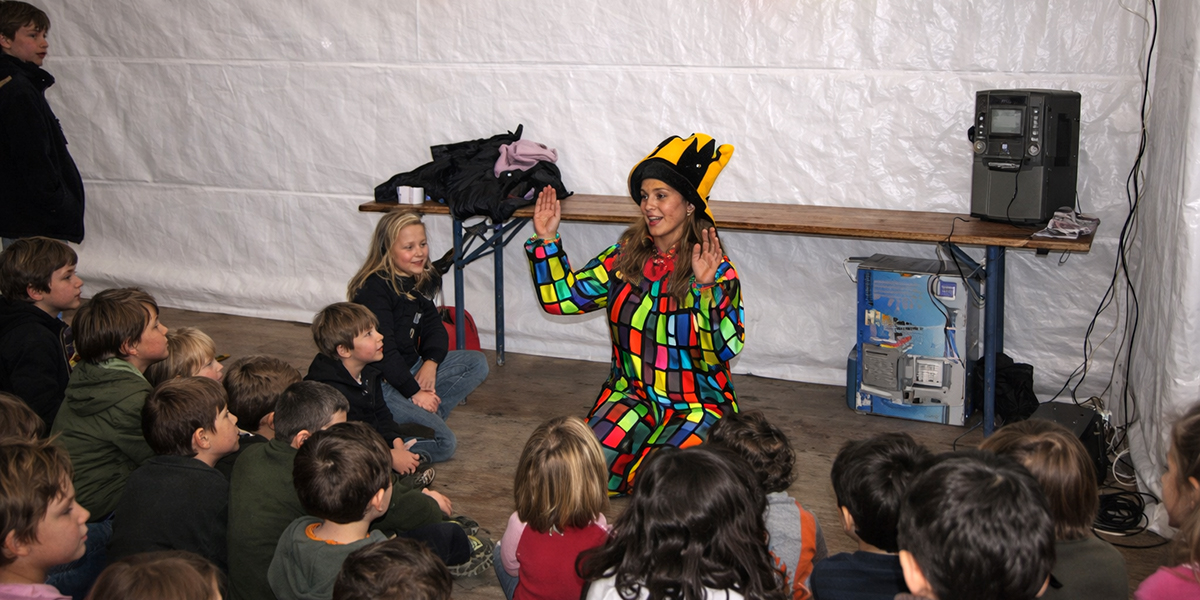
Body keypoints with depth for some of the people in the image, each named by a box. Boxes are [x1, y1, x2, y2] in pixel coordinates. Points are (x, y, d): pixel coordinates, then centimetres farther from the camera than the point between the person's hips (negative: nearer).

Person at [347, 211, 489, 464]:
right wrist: (414, 392, -20)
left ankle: (422, 420, -10)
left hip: (409, 369, 10)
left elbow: (435, 327, 12)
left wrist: (431, 363, -9)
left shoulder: (420, 281, 8)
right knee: (443, 444, -18)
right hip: (376, 383, -10)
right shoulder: (374, 289, -20)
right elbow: (382, 350, -22)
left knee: (477, 363, -1)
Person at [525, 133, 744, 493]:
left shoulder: (717, 271, -11)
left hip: (697, 406, -4)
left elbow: (725, 349, -23)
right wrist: (546, 241, -3)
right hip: (632, 396, 4)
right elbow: (562, 297, 7)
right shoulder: (626, 257, 3)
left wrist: (705, 287, -35)